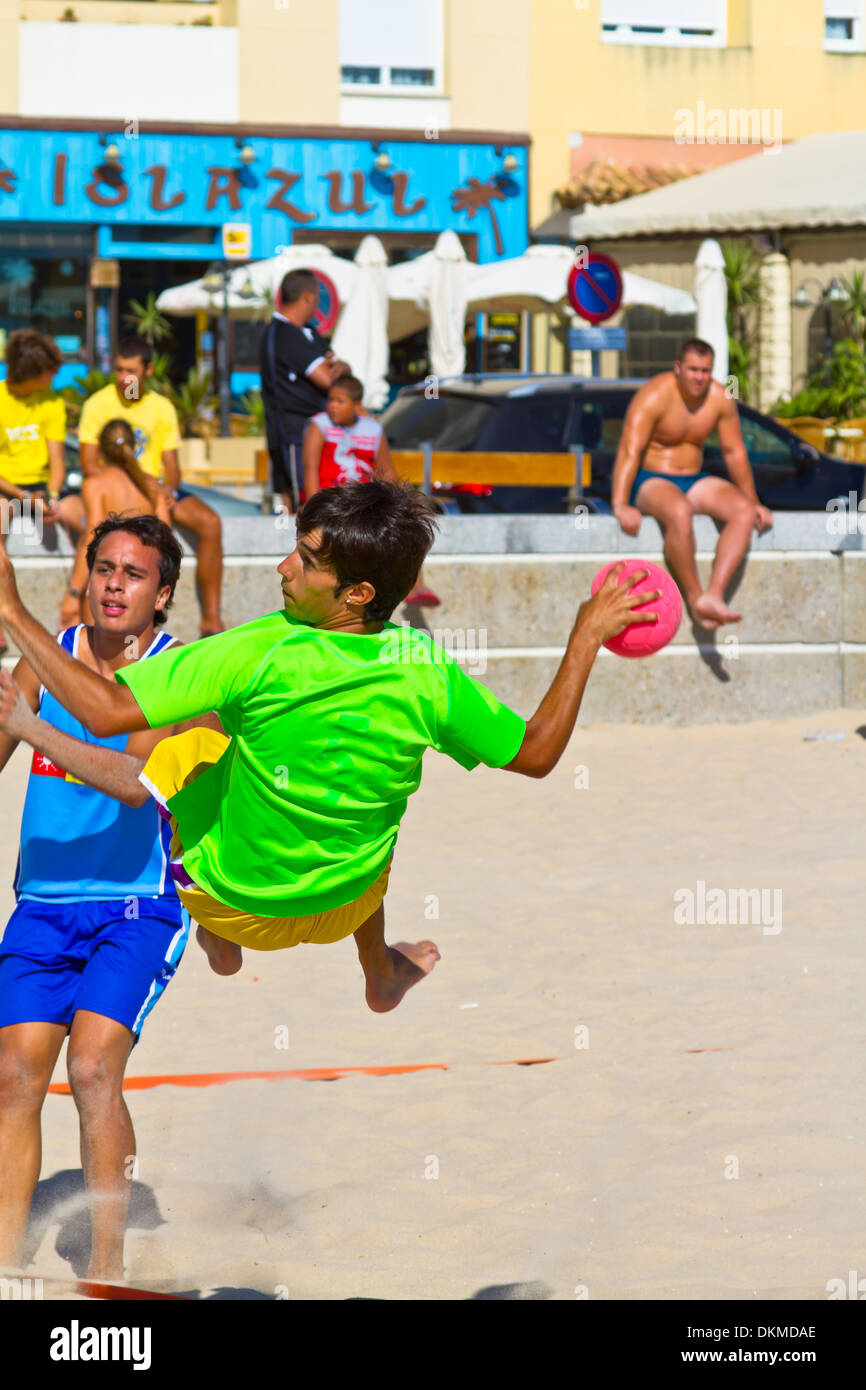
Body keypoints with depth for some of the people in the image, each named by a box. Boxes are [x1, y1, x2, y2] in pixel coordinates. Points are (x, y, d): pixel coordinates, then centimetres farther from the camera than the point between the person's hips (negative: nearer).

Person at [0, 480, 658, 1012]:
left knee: (183, 750, 21)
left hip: (233, 898, -3)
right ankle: (382, 973, 55)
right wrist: (587, 638, -4)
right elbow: (537, 753, -10)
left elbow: (106, 711, -36)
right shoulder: (427, 673, -23)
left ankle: (220, 946, 36)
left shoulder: (260, 655, -34)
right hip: (347, 906, 3)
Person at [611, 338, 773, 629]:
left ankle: (713, 595, -36)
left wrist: (754, 502, 7)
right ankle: (694, 599, -29)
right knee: (679, 511, -39)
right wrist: (620, 505, -36)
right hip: (649, 482, -6)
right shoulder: (655, 396, -17)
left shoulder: (720, 398, -1)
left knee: (743, 511, -22)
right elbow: (629, 450, -25)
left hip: (692, 482, 6)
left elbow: (734, 452, 9)